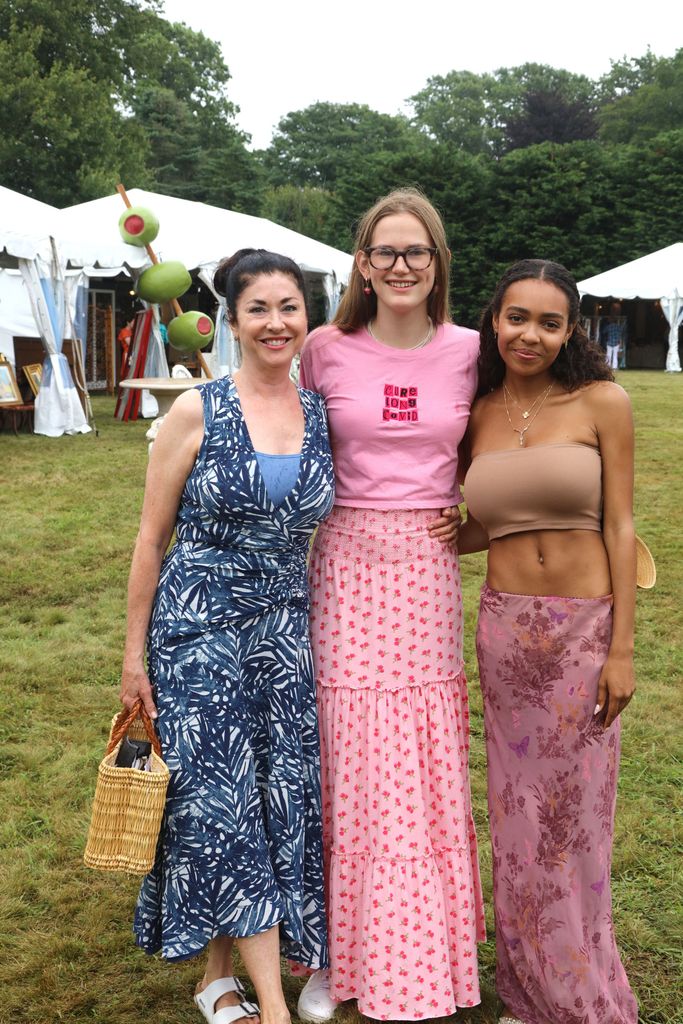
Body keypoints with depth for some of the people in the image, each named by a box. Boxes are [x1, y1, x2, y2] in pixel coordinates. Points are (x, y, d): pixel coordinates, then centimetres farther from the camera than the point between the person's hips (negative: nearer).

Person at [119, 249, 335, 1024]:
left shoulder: (324, 415, 4)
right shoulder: (196, 411, -7)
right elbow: (152, 537, -3)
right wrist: (135, 652, -3)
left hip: (285, 630, 4)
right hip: (198, 627, -4)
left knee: (282, 794, 7)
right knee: (222, 796, -4)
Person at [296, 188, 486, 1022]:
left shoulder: (469, 351, 1)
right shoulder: (326, 351, -1)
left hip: (428, 569, 1)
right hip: (347, 563, 0)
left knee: (424, 763, 7)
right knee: (345, 759, 4)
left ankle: (420, 954, 25)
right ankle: (337, 952, 21)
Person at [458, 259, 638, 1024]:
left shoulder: (602, 403, -4)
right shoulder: (478, 416, 5)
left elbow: (619, 528, -6)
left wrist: (622, 647, -9)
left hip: (584, 627, -3)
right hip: (505, 628, 3)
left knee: (576, 813, 7)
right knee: (519, 811, 12)